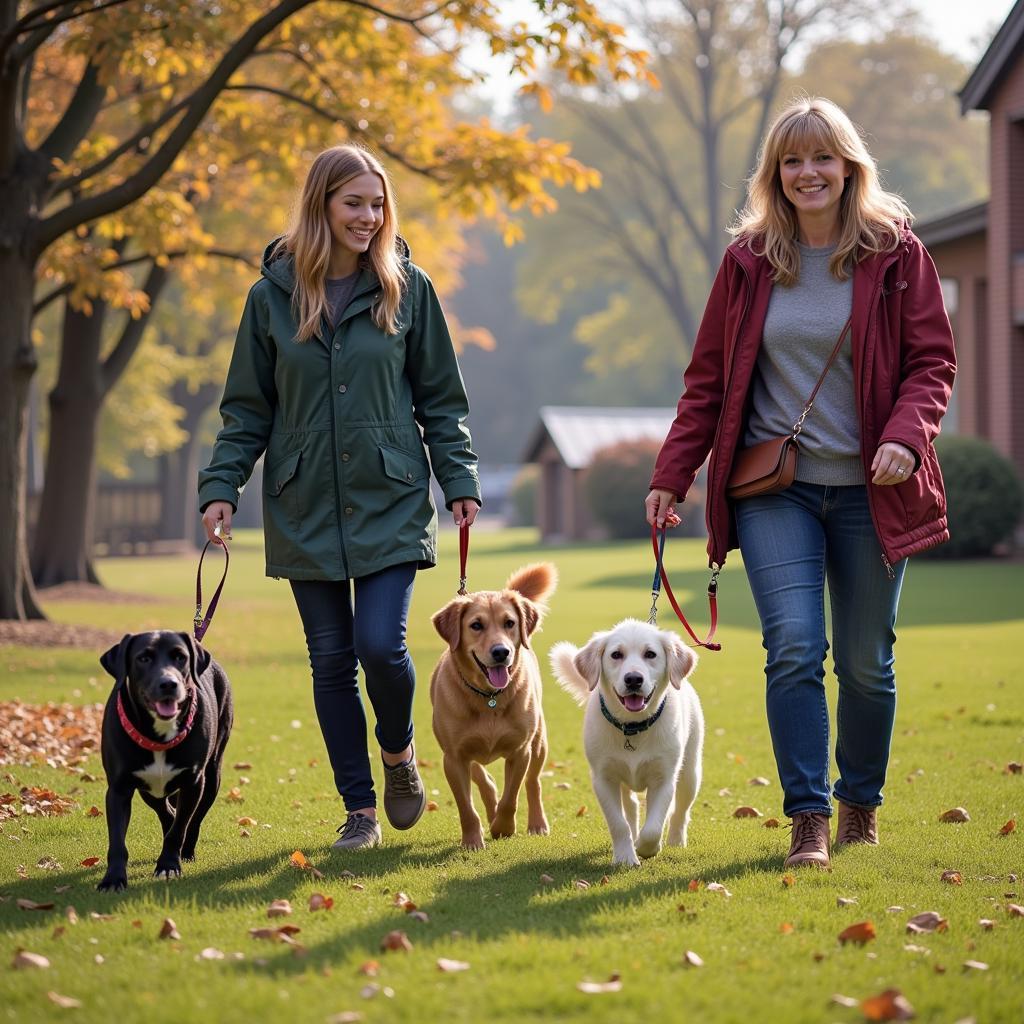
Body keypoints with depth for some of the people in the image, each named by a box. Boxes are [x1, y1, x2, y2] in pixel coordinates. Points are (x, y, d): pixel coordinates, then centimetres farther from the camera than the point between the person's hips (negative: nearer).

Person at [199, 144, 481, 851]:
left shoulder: (408, 288, 2)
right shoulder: (273, 296, 2)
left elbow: (441, 397, 6)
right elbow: (247, 408, 7)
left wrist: (460, 480, -1)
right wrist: (221, 486, -3)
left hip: (391, 505, -1)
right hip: (305, 509, 1)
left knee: (381, 643, -13)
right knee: (331, 659, 4)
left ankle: (399, 751, 18)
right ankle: (360, 808, 15)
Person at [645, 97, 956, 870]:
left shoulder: (896, 253, 1)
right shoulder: (749, 261, 5)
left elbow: (932, 360, 1)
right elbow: (709, 375, 10)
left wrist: (906, 434, -18)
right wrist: (673, 475, 6)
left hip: (867, 488, 0)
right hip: (774, 487, 0)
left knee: (865, 661, 7)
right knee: (794, 647, -14)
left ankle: (861, 805, 27)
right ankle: (808, 820, -10)